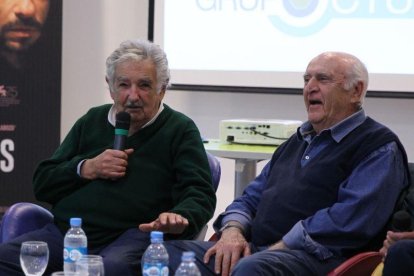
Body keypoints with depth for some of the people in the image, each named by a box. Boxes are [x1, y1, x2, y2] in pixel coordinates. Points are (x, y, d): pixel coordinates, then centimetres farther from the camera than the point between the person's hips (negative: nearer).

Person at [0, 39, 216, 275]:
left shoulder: (180, 130, 10)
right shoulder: (92, 121, 22)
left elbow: (200, 193, -3)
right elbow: (42, 184, 20)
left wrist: (180, 217, -28)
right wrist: (87, 168, 0)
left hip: (132, 236, -4)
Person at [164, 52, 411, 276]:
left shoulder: (379, 147, 1)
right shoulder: (296, 142, 28)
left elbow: (351, 216, -15)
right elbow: (250, 199, 27)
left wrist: (281, 247, -16)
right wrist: (232, 230, 3)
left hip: (316, 256, -8)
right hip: (255, 250, 8)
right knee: (169, 251, -13)